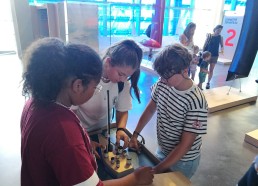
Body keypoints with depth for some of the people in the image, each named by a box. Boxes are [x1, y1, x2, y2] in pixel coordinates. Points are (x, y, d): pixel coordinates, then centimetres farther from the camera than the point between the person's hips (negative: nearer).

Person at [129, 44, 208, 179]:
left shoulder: (196, 102, -31)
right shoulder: (162, 84, -14)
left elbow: (185, 145, -25)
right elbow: (150, 109, 2)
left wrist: (157, 170, -24)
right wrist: (135, 135, -3)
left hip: (183, 160, -5)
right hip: (162, 150, 5)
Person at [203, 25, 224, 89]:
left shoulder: (220, 37, 3)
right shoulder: (209, 35, -1)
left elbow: (222, 45, 4)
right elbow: (205, 45, 0)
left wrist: (222, 49, -19)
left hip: (214, 55, 1)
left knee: (211, 70, 5)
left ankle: (208, 83, 14)